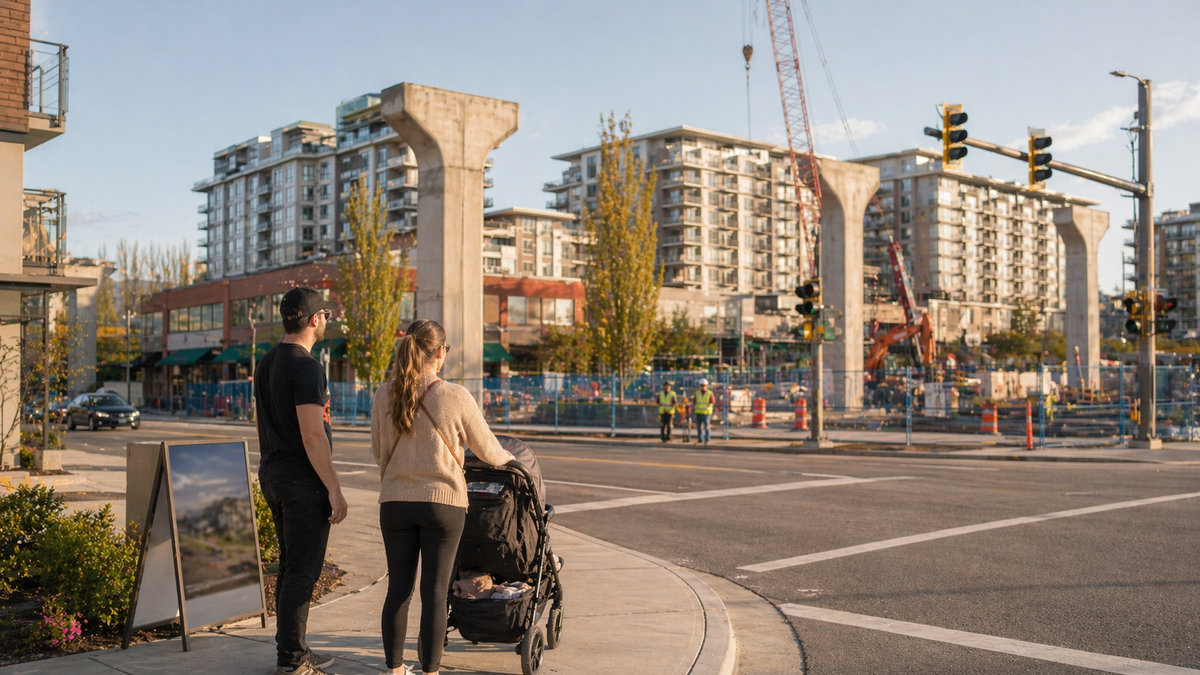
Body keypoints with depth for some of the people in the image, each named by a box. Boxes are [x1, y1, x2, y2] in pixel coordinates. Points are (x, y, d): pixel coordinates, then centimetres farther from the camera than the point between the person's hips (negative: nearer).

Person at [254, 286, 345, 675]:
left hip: (273, 475, 10)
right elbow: (312, 435, -21)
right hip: (303, 481, -10)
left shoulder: (267, 362, 13)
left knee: (290, 567, 16)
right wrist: (335, 490, -18)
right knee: (302, 570, -3)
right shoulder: (305, 366, -17)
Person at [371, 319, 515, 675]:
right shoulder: (456, 397, -10)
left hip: (395, 502, 3)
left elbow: (379, 451, 12)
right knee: (434, 592, 4)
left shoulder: (384, 397, -1)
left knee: (398, 589, 12)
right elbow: (487, 450, 2)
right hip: (443, 503, -3)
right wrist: (508, 458, 24)